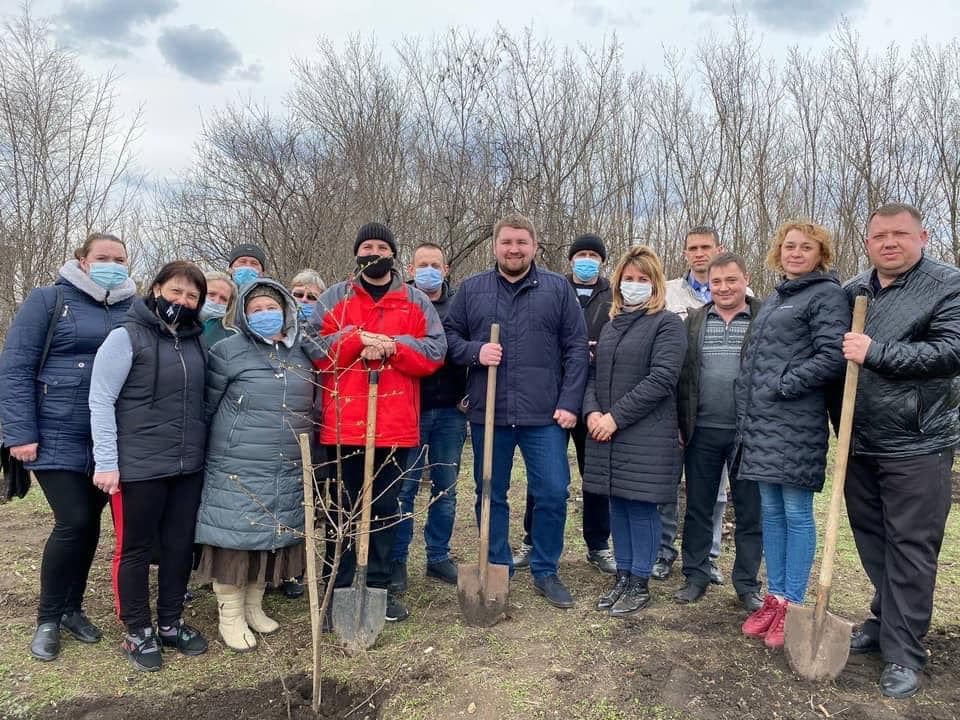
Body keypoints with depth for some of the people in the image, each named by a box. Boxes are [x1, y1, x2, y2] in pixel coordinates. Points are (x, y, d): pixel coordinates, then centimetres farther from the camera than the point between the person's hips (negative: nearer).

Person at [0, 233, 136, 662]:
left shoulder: (135, 309, 7)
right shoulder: (48, 300, -3)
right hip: (58, 439, -4)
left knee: (90, 523, 10)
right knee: (73, 522, -7)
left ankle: (72, 608, 30)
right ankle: (48, 618, 15)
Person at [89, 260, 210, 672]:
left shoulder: (197, 341, 8)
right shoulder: (127, 336, -9)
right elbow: (100, 400, -11)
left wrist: (201, 448, 11)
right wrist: (106, 462, -14)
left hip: (188, 466, 5)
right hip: (139, 467, -5)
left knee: (180, 546, 13)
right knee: (135, 549, 9)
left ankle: (171, 623, 30)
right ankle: (138, 631, 24)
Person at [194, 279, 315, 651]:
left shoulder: (302, 355, 9)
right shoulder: (228, 351, -7)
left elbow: (311, 408, 19)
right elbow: (205, 407, -2)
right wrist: (206, 454, 1)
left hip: (288, 473, 5)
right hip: (236, 471, -5)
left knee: (273, 537, 13)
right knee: (235, 537, 1)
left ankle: (254, 606, 31)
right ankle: (230, 616, 18)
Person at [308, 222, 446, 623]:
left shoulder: (416, 302, 9)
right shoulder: (334, 298, 7)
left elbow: (434, 352, 0)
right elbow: (314, 349, -3)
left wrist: (391, 346, -13)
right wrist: (357, 340, -15)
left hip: (396, 426, 1)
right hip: (343, 424, -1)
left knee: (386, 508, 11)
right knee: (343, 508, 8)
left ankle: (380, 586, 25)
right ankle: (339, 588, 21)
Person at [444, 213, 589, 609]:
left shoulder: (558, 289, 3)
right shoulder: (471, 289, 7)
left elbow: (576, 349, 1)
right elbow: (448, 335, 10)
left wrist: (569, 403, -5)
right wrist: (474, 352, -11)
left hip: (545, 414, -1)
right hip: (488, 413, 1)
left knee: (553, 493, 1)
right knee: (490, 496, 11)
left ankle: (545, 572, 21)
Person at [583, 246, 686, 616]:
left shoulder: (667, 323, -4)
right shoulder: (611, 325, 16)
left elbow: (661, 380, -15)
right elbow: (593, 374, 14)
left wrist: (615, 416, -16)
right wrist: (592, 411, -5)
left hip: (647, 436, -6)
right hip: (607, 433, 6)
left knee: (641, 507, 2)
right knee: (617, 506, 12)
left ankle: (640, 585, 16)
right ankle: (623, 577, 26)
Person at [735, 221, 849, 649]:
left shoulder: (827, 294, -5)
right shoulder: (776, 298, 19)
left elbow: (832, 357, -16)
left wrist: (783, 385, -14)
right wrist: (748, 403, 13)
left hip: (796, 422, -8)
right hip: (760, 421, 8)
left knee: (796, 513, 0)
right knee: (771, 511, 12)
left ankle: (793, 604, 12)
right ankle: (774, 597, 22)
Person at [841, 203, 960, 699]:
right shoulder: (851, 292, 9)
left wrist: (876, 353, -22)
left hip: (917, 447, -5)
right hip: (860, 445, 5)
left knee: (910, 550, 2)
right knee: (871, 542, 15)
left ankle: (903, 654, 13)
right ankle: (886, 621, 33)